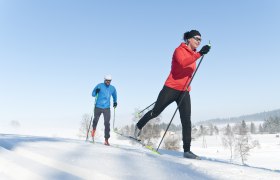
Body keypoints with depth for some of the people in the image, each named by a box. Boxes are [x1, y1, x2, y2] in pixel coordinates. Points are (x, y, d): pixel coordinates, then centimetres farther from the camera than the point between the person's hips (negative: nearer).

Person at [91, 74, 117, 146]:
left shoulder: (112, 88, 5)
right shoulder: (99, 86, -5)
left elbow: (114, 96, 25)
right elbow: (93, 94, -5)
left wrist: (115, 102, 14)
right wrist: (96, 92, -25)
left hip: (107, 108, 1)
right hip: (98, 107, -1)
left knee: (107, 124, -8)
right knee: (96, 120, 13)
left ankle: (106, 140, -5)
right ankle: (94, 129, 48)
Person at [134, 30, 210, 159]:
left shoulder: (193, 54, 13)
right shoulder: (179, 50, -10)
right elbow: (183, 63, -32)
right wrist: (199, 54, -38)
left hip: (184, 92, 6)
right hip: (171, 88, -6)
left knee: (186, 121, -5)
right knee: (155, 112, 8)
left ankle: (187, 150, -2)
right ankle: (139, 126, 36)